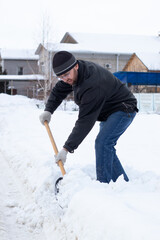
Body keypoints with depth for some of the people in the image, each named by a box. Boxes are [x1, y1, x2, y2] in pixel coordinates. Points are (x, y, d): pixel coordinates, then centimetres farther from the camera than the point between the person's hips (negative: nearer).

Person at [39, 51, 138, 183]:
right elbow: (59, 90, 10)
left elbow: (86, 121, -37)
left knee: (102, 143, -24)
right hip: (108, 112, 10)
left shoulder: (92, 85, -37)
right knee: (105, 146, 11)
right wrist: (48, 110, -8)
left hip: (123, 109, -10)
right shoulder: (75, 72, -8)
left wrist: (67, 148, -36)